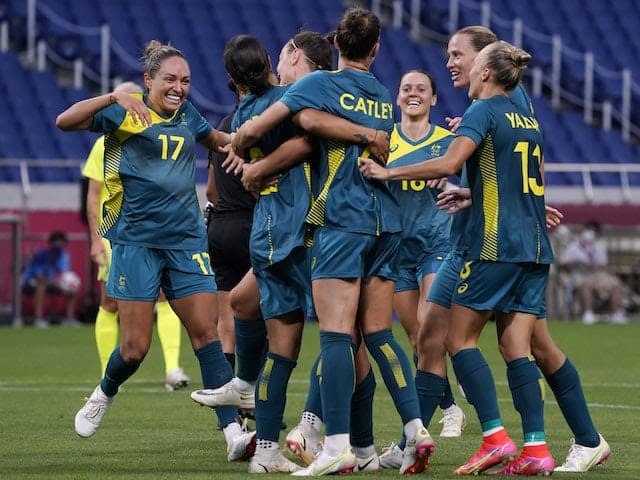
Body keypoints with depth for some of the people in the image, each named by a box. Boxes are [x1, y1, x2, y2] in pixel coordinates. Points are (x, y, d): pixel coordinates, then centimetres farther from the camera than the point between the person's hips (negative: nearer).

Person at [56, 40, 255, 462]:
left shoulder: (187, 115, 12)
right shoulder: (125, 115, -3)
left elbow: (217, 139, 34)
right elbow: (65, 122, -17)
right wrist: (115, 97, -28)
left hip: (187, 241, 4)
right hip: (137, 241, -4)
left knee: (207, 332, -7)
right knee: (135, 347, -3)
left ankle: (234, 435, -12)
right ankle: (104, 394, 31)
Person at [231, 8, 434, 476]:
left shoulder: (321, 83, -3)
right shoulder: (384, 97, 16)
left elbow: (254, 129, -6)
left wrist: (235, 147, 18)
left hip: (342, 219, -6)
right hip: (385, 222, 6)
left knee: (335, 332, -10)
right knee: (379, 332, 11)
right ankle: (416, 428, 2)